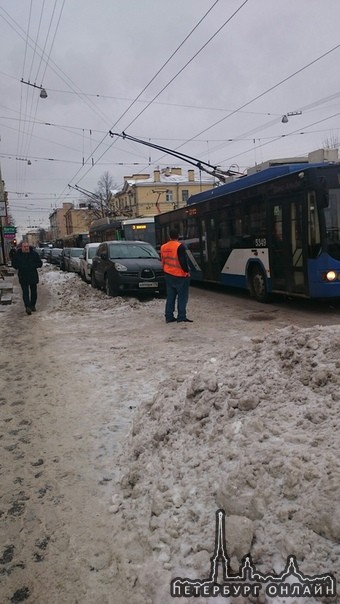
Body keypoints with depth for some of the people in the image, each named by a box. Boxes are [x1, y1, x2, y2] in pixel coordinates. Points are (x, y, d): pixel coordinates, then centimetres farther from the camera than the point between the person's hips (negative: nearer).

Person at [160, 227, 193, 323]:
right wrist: (187, 271, -8)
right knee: (182, 297, 0)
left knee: (170, 297, 12)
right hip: (180, 276, -7)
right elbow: (183, 261, -19)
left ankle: (169, 317, 14)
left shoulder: (163, 247, 7)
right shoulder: (179, 246, -15)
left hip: (168, 275, 7)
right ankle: (181, 317, -2)